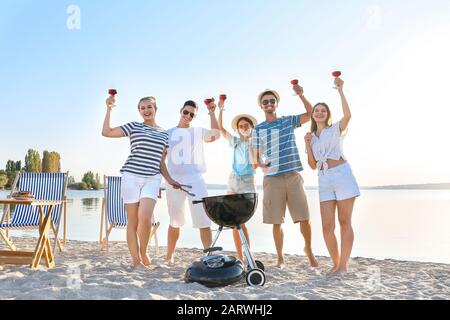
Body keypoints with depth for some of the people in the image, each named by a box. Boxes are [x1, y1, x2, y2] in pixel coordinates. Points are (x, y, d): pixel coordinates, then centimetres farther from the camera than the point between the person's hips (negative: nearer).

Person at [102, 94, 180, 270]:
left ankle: (144, 253, 8)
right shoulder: (134, 126, 7)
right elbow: (106, 132, 2)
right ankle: (136, 260, 12)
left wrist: (169, 179, 11)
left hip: (152, 179, 1)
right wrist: (109, 109, -3)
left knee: (145, 217, -17)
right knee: (132, 220, 1)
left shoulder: (164, 134, 16)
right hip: (131, 176, -1)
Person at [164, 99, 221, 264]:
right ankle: (169, 255, 26)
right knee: (175, 222, 11)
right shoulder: (168, 133, 14)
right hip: (174, 181, 1)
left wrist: (212, 113, -9)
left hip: (196, 180, -1)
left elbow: (216, 135, -6)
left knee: (204, 221, -8)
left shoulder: (199, 131, 11)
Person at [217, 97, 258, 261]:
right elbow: (220, 128, 11)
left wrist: (250, 143, -13)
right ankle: (239, 256, 10)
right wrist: (220, 109, 5)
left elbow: (254, 162, -14)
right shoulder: (236, 142, 13)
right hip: (233, 180, 5)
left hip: (247, 181, -5)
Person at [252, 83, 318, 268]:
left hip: (293, 176, 0)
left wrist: (300, 95, -6)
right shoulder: (258, 129, 11)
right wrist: (258, 162, -11)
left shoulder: (289, 121, 12)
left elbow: (311, 114, 3)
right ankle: (280, 257, 19)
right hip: (272, 178, 0)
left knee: (304, 218, -1)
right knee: (276, 222, 3)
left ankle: (309, 250, 24)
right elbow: (255, 155, 10)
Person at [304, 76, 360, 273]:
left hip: (342, 175, -4)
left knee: (345, 223, -1)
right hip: (324, 181, 4)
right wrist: (307, 144, 1)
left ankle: (344, 265, 6)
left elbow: (348, 115, -15)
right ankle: (336, 263, 14)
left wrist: (340, 91, -13)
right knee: (327, 226, -2)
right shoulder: (312, 138, 18)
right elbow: (313, 165, 13)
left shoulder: (336, 129, 8)